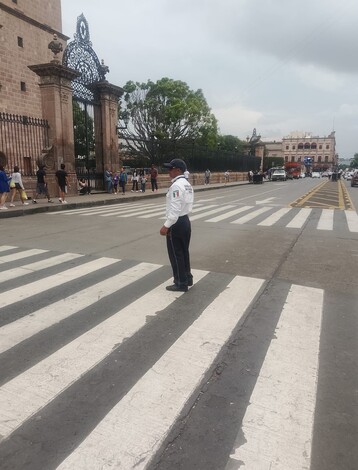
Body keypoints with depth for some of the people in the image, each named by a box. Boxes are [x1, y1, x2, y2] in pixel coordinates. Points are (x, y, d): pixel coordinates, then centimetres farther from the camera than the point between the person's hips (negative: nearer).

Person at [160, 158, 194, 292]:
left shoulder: (176, 186, -19)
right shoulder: (187, 184, 11)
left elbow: (174, 209, -24)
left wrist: (166, 226, -21)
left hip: (176, 223, -10)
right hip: (185, 221, 10)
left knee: (176, 254, 3)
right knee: (184, 252, 20)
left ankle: (181, 284, 14)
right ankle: (187, 278, 33)